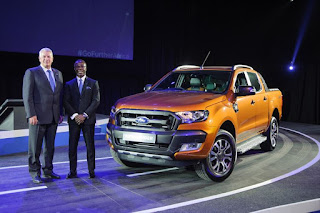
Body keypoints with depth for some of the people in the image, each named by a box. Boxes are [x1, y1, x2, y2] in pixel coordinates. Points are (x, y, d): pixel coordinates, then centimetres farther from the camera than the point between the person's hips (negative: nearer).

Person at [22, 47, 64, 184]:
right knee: (35, 147, 1)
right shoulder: (31, 73, -2)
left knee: (50, 146, 12)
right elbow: (27, 96, -8)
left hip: (53, 117, 5)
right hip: (38, 116, -5)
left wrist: (61, 113, 10)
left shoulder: (58, 74, 14)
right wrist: (31, 115, -15)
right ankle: (35, 173, 12)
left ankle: (48, 171, 23)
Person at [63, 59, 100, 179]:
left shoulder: (93, 83, 8)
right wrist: (75, 115, -10)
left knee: (90, 146, 1)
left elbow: (96, 101, -1)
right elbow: (66, 102, 4)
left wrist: (84, 115, -10)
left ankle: (91, 171, 7)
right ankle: (73, 172, 7)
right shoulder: (69, 84, 12)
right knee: (72, 146, 1)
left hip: (88, 120, -1)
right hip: (73, 120, 2)